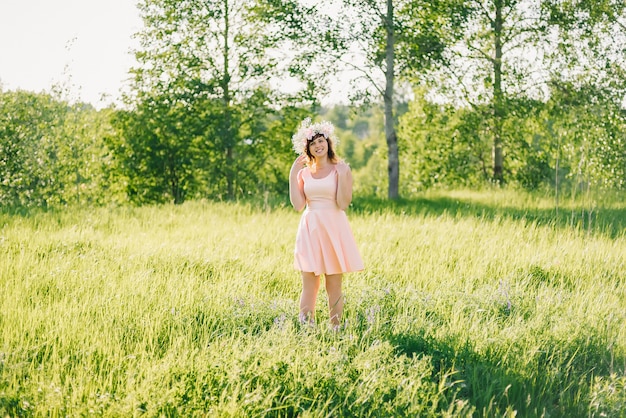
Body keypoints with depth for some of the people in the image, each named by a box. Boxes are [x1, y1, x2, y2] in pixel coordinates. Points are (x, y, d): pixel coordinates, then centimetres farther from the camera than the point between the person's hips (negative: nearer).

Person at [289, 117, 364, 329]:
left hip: (333, 229, -3)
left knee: (334, 287, 3)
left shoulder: (341, 169, -1)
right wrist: (293, 175, -2)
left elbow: (343, 204, -10)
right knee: (309, 286, 2)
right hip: (310, 230, 3)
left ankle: (335, 329, 10)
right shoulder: (304, 173, 9)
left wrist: (342, 176, -16)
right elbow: (298, 205, -1)